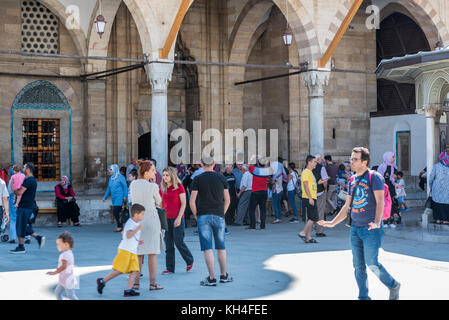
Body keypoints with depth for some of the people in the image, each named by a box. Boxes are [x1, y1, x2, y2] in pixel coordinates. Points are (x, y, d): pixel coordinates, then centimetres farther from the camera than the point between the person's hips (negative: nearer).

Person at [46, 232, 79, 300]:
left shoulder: (65, 255, -23)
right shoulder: (70, 253, 8)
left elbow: (63, 266, -36)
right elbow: (73, 264, 21)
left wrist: (54, 272, -33)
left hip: (68, 281, -10)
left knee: (71, 296, -1)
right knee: (57, 292, 15)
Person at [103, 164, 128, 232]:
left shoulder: (120, 177, -7)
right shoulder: (111, 178, 15)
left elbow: (125, 187, -8)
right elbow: (109, 189, 22)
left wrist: (125, 196, -15)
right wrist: (105, 197, 17)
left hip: (119, 197, -7)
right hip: (114, 198, 7)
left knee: (116, 211, -16)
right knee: (117, 213, 7)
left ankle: (119, 227, -9)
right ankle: (121, 227, 15)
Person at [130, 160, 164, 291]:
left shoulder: (133, 184, 0)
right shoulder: (152, 186, -14)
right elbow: (159, 203, 2)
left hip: (137, 220, 5)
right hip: (151, 219, -5)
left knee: (138, 253, 11)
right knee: (152, 253, 2)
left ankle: (136, 283, 12)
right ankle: (153, 283, 3)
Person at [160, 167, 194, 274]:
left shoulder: (179, 187, -6)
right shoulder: (162, 188, 9)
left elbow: (183, 204, -8)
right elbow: (161, 204, 15)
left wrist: (179, 218, -15)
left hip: (177, 218, -5)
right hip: (166, 219, 5)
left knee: (179, 242, -5)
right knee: (168, 244, 5)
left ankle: (190, 261, 18)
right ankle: (169, 268, 10)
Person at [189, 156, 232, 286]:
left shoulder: (197, 179, -2)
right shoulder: (221, 178, 4)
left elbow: (192, 201, -6)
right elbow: (227, 200, 7)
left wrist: (196, 216, 6)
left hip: (203, 216, -2)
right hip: (218, 216, 2)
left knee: (207, 248, -1)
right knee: (221, 247, 13)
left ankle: (211, 278, -4)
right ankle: (224, 275, 22)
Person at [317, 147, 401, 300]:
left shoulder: (374, 177, -7)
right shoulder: (353, 180, 14)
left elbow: (380, 202, -17)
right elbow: (347, 206, 21)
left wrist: (377, 223, -30)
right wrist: (332, 223, 17)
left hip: (371, 229, -7)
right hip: (355, 228, 7)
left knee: (372, 263, -8)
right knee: (358, 266, 5)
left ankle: (393, 286, 14)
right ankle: (363, 297, 14)